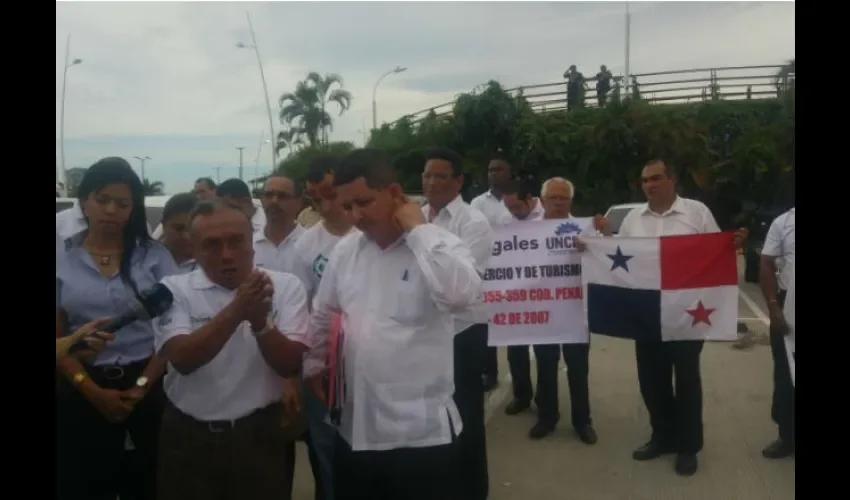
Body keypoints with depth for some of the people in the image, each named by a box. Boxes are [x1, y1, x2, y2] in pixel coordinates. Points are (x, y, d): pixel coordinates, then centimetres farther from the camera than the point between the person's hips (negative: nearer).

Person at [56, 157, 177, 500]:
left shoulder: (155, 255, 0)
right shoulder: (62, 259, 2)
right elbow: (58, 336, 1)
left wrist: (142, 387, -8)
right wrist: (93, 391, -8)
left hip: (149, 385, 0)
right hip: (83, 390, 1)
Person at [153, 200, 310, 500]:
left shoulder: (285, 286, -5)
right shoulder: (175, 289, -5)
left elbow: (290, 365, -10)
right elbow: (182, 359, -18)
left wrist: (260, 322, -26)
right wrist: (236, 311, -28)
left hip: (258, 434, 0)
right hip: (188, 436, 0)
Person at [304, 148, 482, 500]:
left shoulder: (438, 245, -10)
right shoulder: (344, 251, 5)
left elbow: (462, 294, -31)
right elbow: (323, 316, 19)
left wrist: (418, 229, -23)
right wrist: (312, 368, 21)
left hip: (421, 430, -5)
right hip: (354, 428, 5)